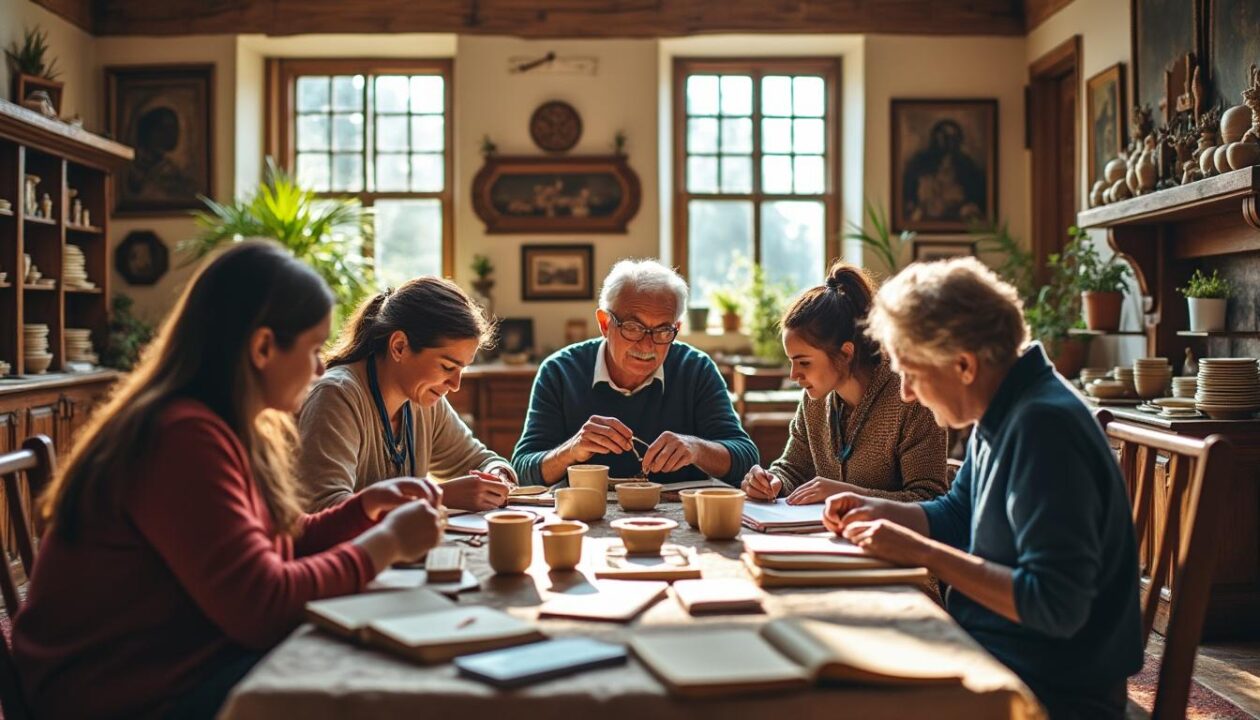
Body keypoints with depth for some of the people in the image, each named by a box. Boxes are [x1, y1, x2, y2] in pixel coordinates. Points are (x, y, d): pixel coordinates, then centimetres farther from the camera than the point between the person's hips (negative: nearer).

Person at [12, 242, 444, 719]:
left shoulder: (233, 427, 8)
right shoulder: (185, 436, -24)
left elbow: (280, 545, 14)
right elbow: (262, 605, -28)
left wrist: (364, 506, 2)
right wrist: (387, 541, -18)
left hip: (192, 662, 9)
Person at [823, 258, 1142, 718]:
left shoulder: (1043, 426, -25)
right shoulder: (1002, 415, 5)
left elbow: (1057, 606, -28)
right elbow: (957, 515, 21)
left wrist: (924, 554, -24)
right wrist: (880, 512, 3)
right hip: (993, 656, 9)